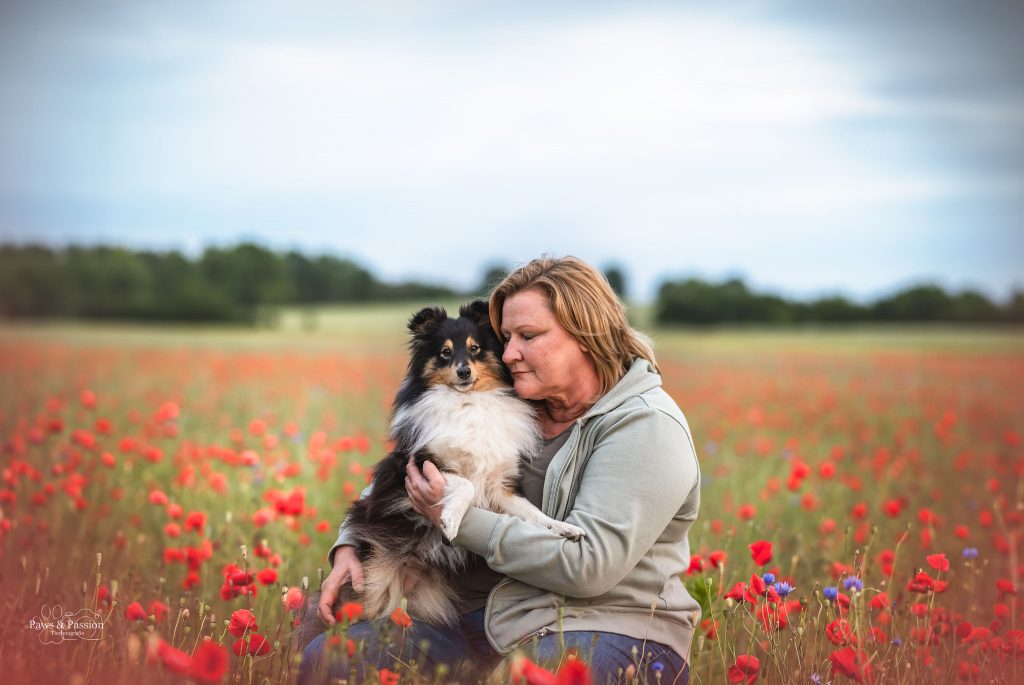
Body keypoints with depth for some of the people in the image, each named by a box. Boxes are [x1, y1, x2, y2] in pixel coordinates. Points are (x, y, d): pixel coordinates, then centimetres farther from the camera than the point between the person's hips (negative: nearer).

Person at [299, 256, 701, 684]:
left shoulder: (645, 425, -9)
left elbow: (588, 565, -19)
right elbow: (400, 478, 21)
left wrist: (458, 520, -16)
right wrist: (349, 545, 3)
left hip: (609, 631, -6)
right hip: (490, 617, 6)